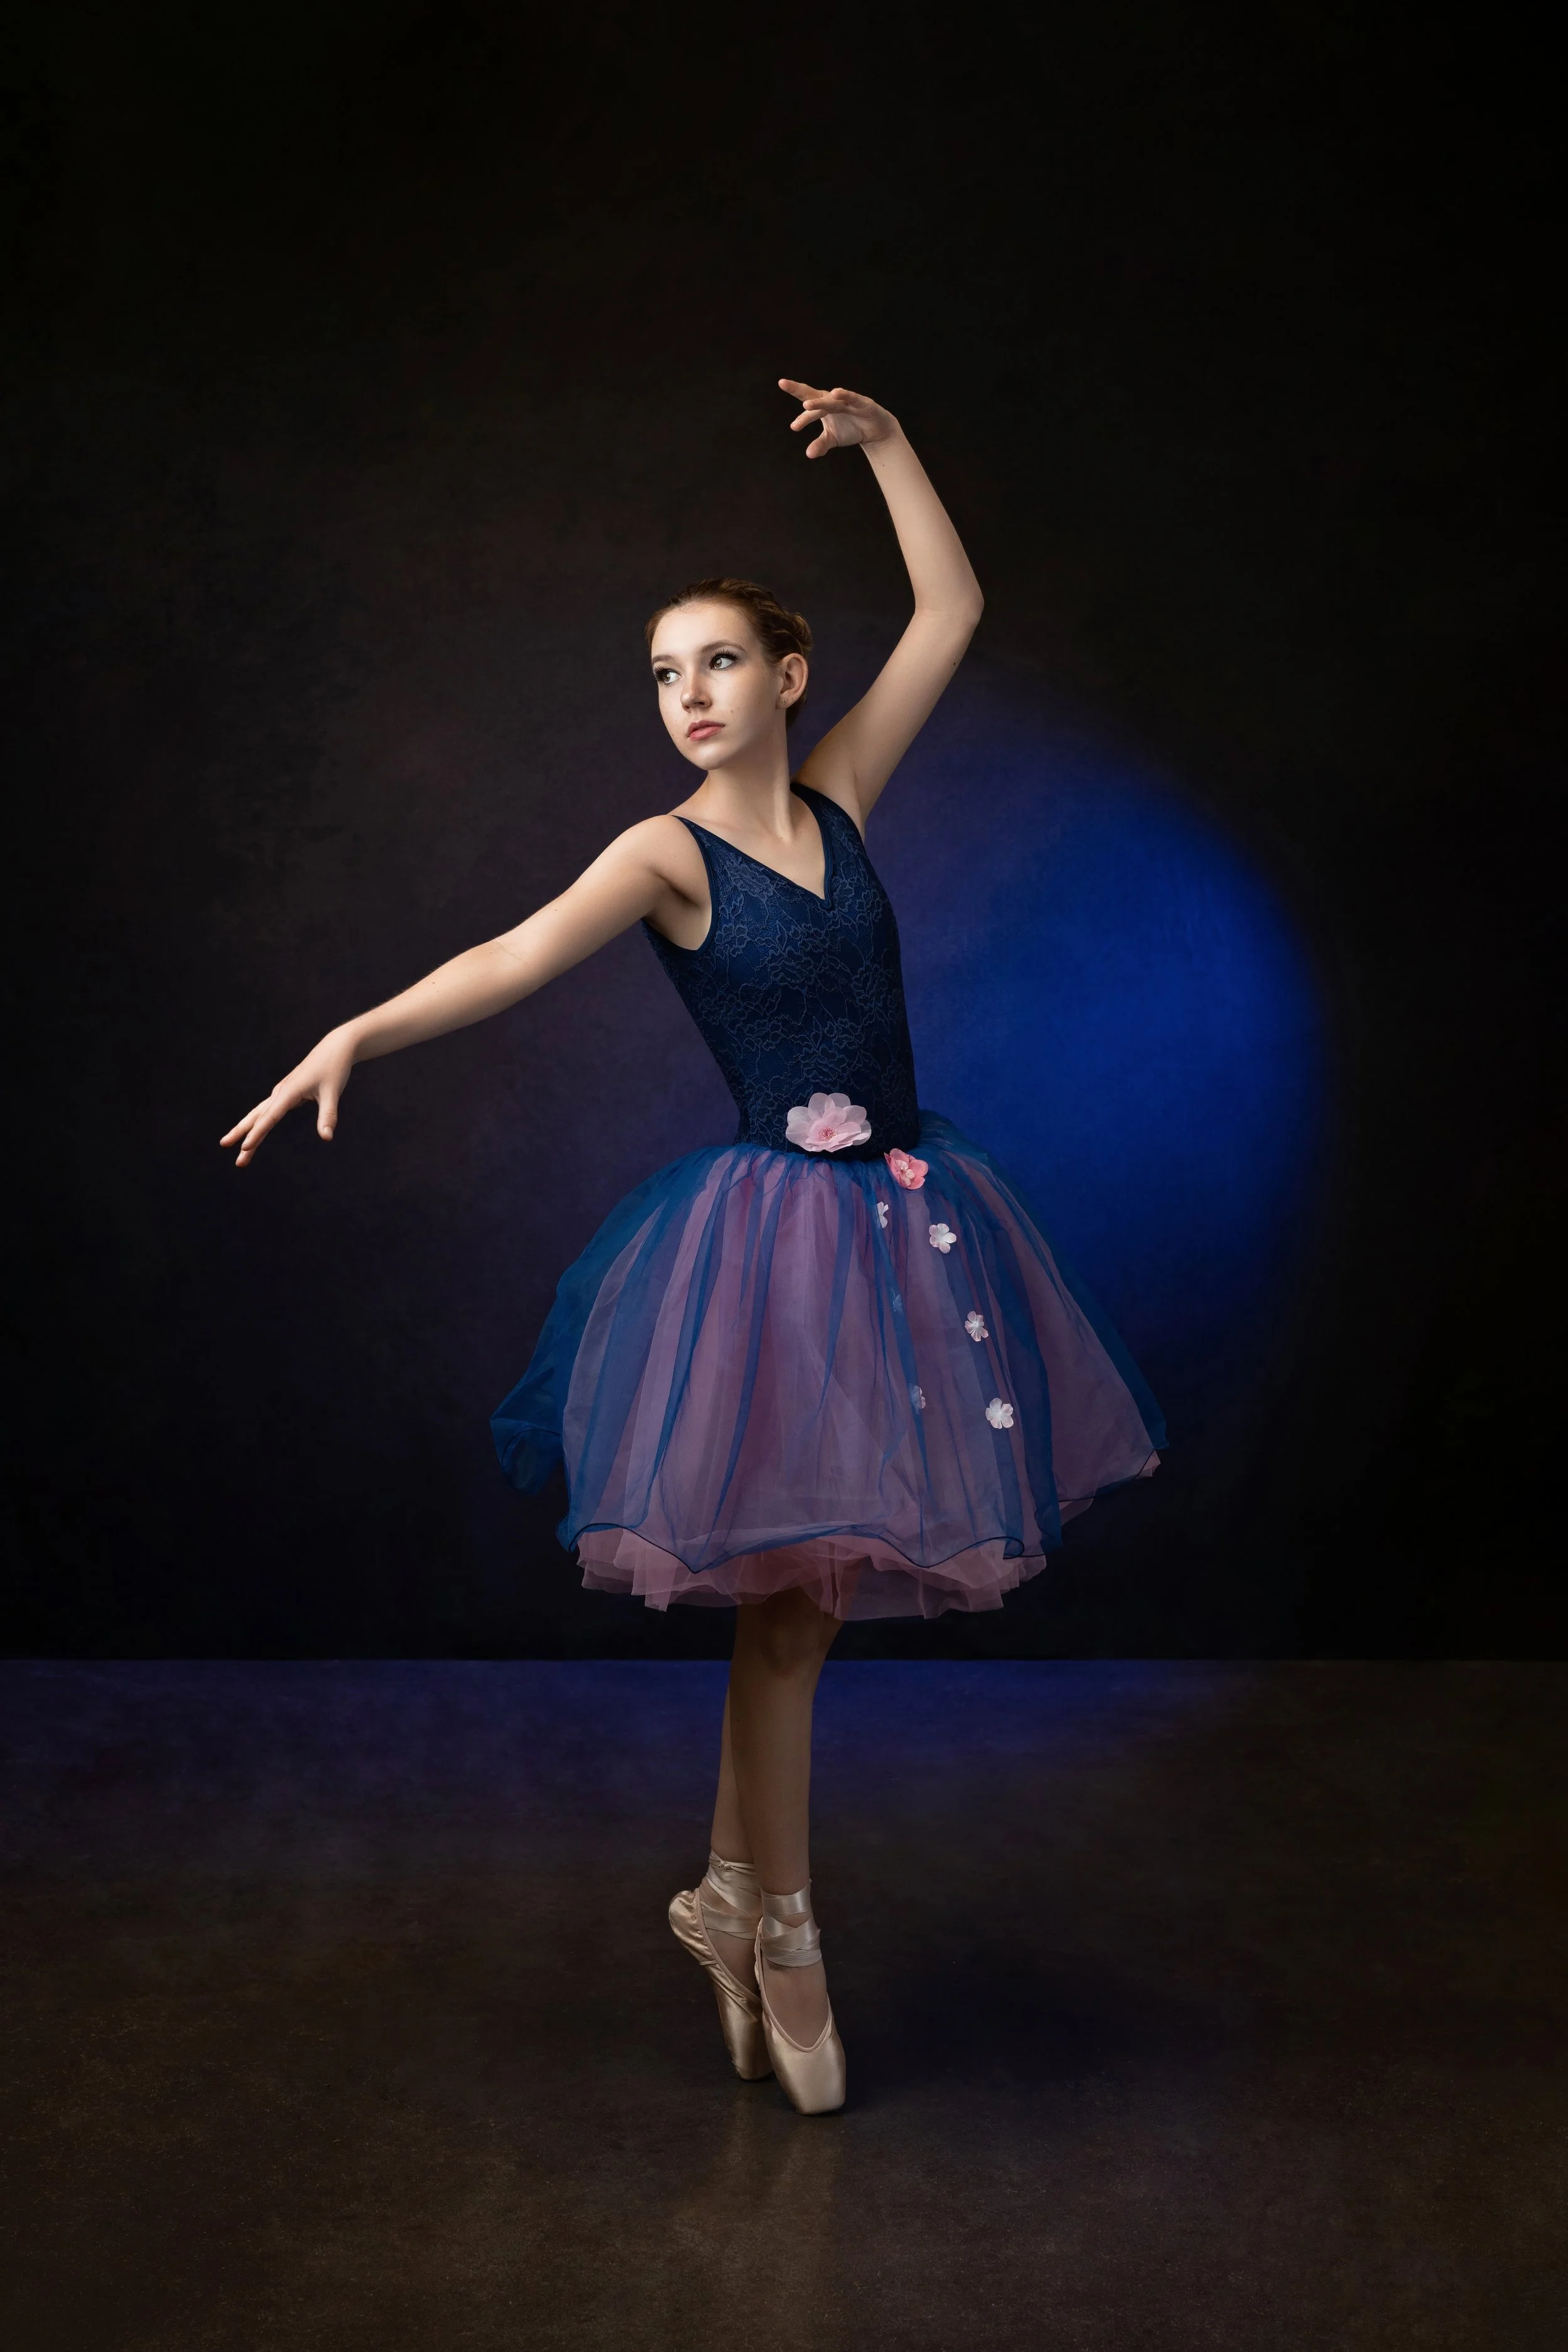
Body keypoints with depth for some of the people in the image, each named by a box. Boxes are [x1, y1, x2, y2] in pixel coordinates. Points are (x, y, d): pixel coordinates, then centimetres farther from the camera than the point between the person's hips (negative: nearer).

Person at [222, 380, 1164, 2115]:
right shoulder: (669, 852, -6)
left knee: (802, 1591, 11)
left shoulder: (839, 797, 9)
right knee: (790, 1594, 0)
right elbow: (517, 955, -22)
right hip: (777, 1235, -5)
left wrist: (883, 444, 10)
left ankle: (728, 1897, 26)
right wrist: (356, 1034, -36)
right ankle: (778, 1936, 17)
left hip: (900, 1223, 5)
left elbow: (951, 614, 14)